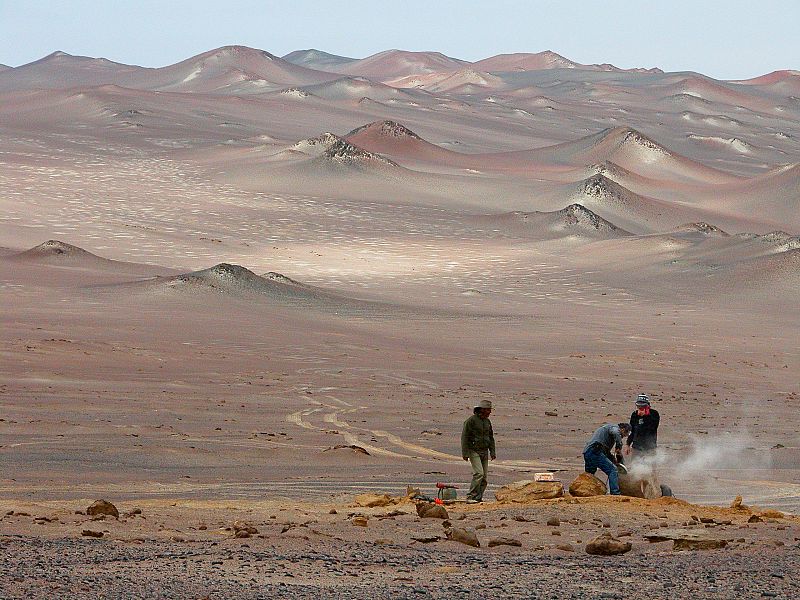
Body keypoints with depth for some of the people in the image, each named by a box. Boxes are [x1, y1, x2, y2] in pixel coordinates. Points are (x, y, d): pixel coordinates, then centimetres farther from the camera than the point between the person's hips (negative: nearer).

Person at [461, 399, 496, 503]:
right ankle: (470, 497, -18)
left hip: (484, 452, 7)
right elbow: (464, 437, -11)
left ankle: (478, 498, 8)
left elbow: (491, 438, 19)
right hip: (474, 451, -7)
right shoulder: (471, 421, -10)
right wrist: (465, 453, -15)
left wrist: (492, 452, 11)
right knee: (479, 473, -20)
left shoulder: (487, 422, 12)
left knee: (485, 477, 2)